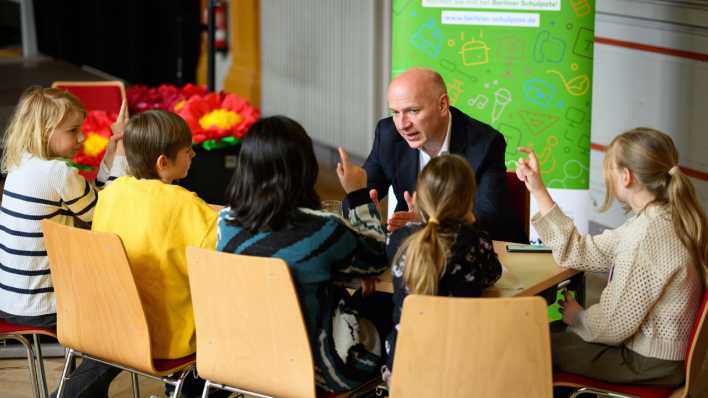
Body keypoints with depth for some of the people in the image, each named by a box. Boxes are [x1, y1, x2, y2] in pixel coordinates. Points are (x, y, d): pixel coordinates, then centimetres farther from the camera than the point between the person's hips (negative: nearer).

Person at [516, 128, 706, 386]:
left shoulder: (649, 234, -27)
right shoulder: (656, 219, 3)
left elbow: (612, 325, -24)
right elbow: (578, 252, 6)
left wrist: (576, 316, -2)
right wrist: (538, 191, 6)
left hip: (650, 365, -8)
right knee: (558, 334, 24)